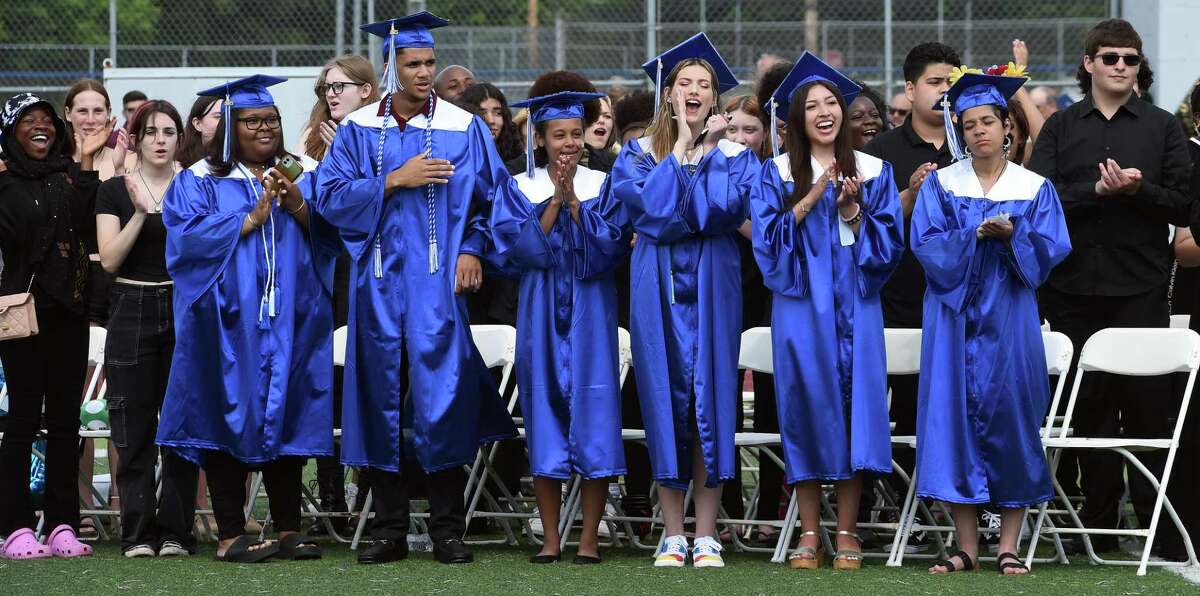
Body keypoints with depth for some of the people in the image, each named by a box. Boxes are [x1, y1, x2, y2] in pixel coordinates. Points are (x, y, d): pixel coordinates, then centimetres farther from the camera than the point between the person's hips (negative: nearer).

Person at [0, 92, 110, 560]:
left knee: (65, 417, 3)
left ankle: (62, 524, 6)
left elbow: (85, 223, -6)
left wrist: (87, 163, -9)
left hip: (69, 310, 4)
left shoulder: (69, 175, 12)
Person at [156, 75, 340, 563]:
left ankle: (288, 530, 7)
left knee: (286, 418, 2)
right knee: (231, 419, -6)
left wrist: (299, 208, -11)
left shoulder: (303, 177, 16)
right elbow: (190, 238, -8)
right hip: (229, 321, -3)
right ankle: (230, 535, -4)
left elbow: (331, 234, 7)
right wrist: (252, 217, -13)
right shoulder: (200, 183, 7)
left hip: (289, 319, 3)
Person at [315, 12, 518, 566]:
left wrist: (472, 249, -9)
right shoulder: (359, 130, 7)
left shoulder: (464, 128, 4)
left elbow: (491, 198, 6)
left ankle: (447, 529, 0)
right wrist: (396, 179, -10)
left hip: (439, 280, -1)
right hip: (380, 280, 1)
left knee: (441, 392, -6)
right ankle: (389, 530, 7)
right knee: (383, 392, 2)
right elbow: (331, 196, 0)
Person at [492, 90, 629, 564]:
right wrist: (556, 200, -13)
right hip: (541, 315, 1)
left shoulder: (602, 185, 5)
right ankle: (551, 538, 6)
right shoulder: (521, 188, 5)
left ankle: (589, 538, 0)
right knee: (546, 414, 1)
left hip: (590, 314, 0)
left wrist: (574, 202, -15)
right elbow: (520, 249, -7)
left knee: (593, 416, -4)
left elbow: (610, 247, -7)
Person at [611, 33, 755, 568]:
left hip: (711, 285, 0)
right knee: (665, 399, -1)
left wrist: (708, 149, -7)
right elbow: (650, 205, -11)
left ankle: (706, 537, 1)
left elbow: (723, 209, -11)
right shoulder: (640, 152, 8)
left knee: (709, 399, -3)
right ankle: (673, 537, 4)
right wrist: (679, 150, -6)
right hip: (658, 287, 0)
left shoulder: (734, 153, 8)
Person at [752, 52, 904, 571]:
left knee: (854, 403, -4)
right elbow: (767, 238, -5)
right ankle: (809, 533, 2)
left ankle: (847, 533, 2)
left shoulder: (873, 171, 8)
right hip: (801, 306, -1)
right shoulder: (778, 173, 5)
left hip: (854, 306, 1)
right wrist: (812, 196, -13)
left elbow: (889, 242, 2)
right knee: (806, 402, -4)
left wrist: (852, 209, -13)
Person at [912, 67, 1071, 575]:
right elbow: (927, 245, -5)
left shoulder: (1035, 188, 6)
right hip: (954, 317, 0)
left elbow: (1050, 249, -3)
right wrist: (975, 236, -19)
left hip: (1009, 318, 0)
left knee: (1010, 416, -3)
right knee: (955, 417, -4)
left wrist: (1011, 235, -20)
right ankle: (967, 546, 0)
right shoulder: (941, 185, 7)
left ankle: (1008, 546, 3)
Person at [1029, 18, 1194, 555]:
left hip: (1140, 288, -1)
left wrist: (1137, 189, -15)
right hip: (1074, 285, 1)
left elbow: (1183, 207, 1)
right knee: (1090, 405, 6)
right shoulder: (1060, 128, 9)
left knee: (1148, 404, -3)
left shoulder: (1163, 128, 7)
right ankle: (1099, 523, 12)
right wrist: (1097, 190, -16)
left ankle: (1157, 522, 2)